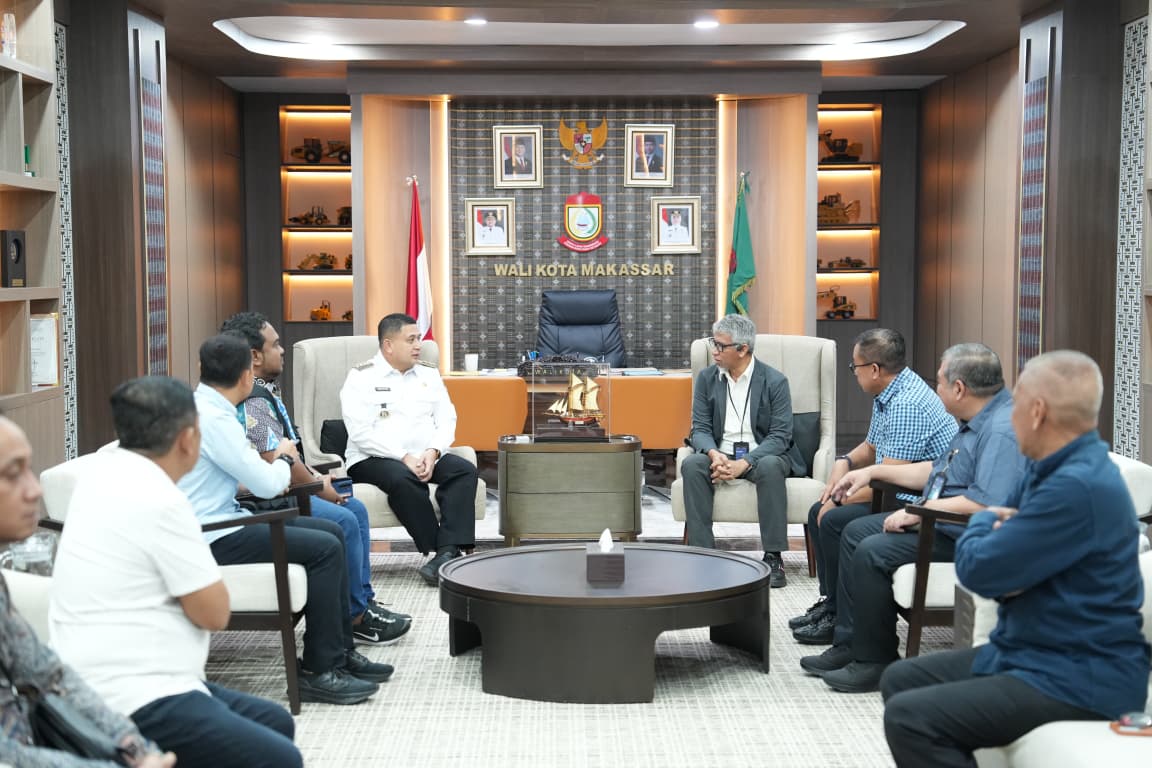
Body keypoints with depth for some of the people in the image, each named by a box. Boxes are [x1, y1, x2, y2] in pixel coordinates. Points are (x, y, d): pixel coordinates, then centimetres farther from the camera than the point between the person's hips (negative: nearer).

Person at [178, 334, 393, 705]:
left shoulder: (204, 408, 11)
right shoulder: (213, 418, -20)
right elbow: (266, 484, -17)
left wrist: (274, 464, 10)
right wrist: (284, 458, 3)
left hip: (222, 523, 10)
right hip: (213, 538, -10)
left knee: (332, 533, 8)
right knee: (324, 549, -16)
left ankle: (340, 651, 12)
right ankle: (318, 672, -10)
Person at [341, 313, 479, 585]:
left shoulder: (429, 374, 16)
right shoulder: (362, 378, 0)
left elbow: (446, 420, 9)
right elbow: (361, 433, -12)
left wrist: (432, 452, -12)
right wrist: (404, 457, -20)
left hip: (426, 458, 5)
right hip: (374, 459, -4)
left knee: (464, 470, -24)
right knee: (403, 478, -36)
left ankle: (447, 552, -36)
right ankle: (439, 552, -28)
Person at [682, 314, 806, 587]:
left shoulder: (775, 381, -6)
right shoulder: (706, 378, 5)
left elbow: (780, 436, -11)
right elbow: (700, 429, 1)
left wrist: (744, 463, -26)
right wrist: (714, 454, -22)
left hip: (761, 454, -3)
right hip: (720, 454, 3)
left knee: (770, 467, -37)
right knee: (691, 465, -29)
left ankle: (773, 557, -30)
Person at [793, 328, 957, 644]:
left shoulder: (907, 405, -24)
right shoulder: (885, 396, 9)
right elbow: (871, 448, 25)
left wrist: (839, 500, -13)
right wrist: (844, 461, 3)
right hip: (900, 498, 11)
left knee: (834, 520, -20)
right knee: (819, 512, 10)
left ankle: (842, 621, -6)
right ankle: (831, 602, 15)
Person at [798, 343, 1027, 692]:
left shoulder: (1003, 431, -24)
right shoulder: (977, 421, 11)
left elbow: (986, 504, -32)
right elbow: (937, 471, 23)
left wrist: (919, 512, -22)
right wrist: (872, 471, 22)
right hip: (939, 519, 12)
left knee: (872, 552, -21)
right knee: (855, 531, 11)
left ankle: (874, 661, -6)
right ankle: (848, 645, 13)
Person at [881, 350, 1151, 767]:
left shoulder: (1078, 487, -24)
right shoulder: (1052, 468, 10)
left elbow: (977, 568, -21)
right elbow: (994, 560, 16)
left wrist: (982, 522, 1)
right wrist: (995, 530, -9)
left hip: (1080, 679, -10)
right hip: (1031, 650, 10)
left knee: (908, 717, -21)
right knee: (899, 681, 12)